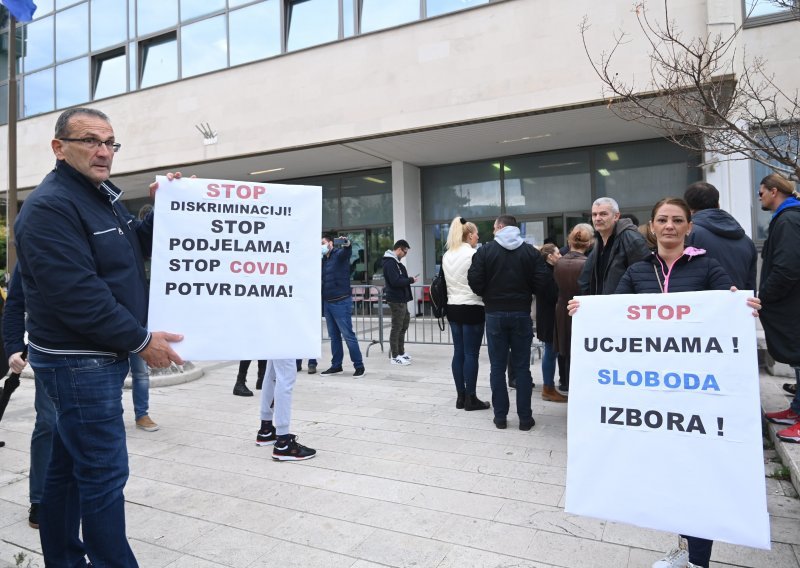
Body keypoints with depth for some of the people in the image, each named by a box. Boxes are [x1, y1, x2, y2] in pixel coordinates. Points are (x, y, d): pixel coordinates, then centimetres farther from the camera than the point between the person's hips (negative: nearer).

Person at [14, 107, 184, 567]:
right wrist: (141, 340, -19)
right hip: (79, 362, -9)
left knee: (69, 465, 18)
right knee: (104, 472, -3)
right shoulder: (49, 207, -17)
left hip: (97, 358, 9)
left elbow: (137, 248, 19)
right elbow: (76, 295, -25)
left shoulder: (104, 197, 12)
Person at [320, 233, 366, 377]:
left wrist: (347, 244, -52)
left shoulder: (339, 254, -6)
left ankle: (359, 366, 2)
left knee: (348, 335, -5)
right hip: (327, 302, 7)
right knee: (334, 336, 12)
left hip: (341, 302, -7)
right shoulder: (324, 259, 14)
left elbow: (347, 251, -30)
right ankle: (336, 366, 20)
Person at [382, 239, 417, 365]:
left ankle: (401, 352, 28)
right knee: (397, 327, -3)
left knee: (404, 322, 17)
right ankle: (395, 356, 6)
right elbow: (395, 281, -25)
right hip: (396, 300, -10)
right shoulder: (390, 263, -17)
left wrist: (408, 279, 2)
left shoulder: (395, 261, 15)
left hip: (401, 299, 10)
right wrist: (410, 280, -14)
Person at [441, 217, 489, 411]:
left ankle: (460, 396, 16)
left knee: (458, 352, 10)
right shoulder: (474, 254, -13)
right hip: (472, 308, -7)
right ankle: (470, 398, 5)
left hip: (453, 308, 7)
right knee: (471, 354, -1)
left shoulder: (446, 256, 10)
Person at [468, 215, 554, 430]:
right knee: (522, 367, 7)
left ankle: (500, 416, 13)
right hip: (521, 313, 1)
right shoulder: (530, 251, 0)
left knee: (497, 366, 7)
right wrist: (525, 291, 13)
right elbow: (544, 283, -6)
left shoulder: (485, 250, -4)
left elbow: (475, 281, -10)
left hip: (495, 314, -1)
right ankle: (525, 418, 12)